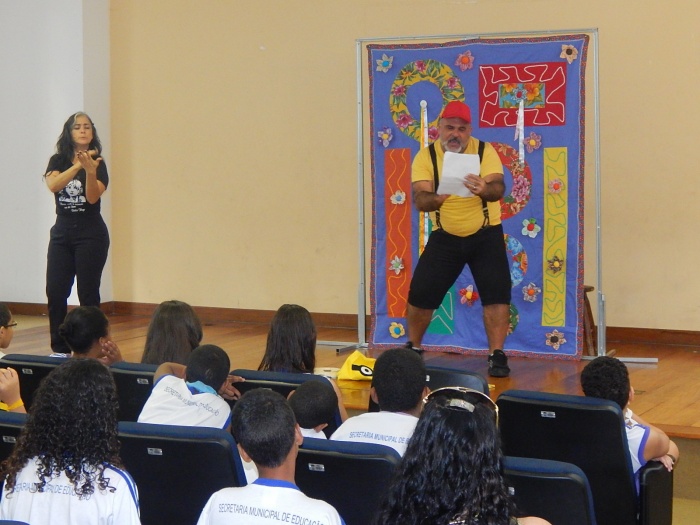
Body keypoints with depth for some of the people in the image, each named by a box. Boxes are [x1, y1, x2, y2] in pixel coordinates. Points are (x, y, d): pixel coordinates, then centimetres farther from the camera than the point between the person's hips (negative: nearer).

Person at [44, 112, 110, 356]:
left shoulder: (98, 163, -1)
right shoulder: (58, 161, 5)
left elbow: (93, 197, -15)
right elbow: (53, 185, -15)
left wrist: (90, 170, -33)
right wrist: (78, 165, -28)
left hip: (91, 235, -3)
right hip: (61, 233, 3)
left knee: (88, 294, -2)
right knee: (55, 292, -1)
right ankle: (60, 349, 9)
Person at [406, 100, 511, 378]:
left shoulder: (485, 151, -13)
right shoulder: (426, 156, -10)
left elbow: (498, 188, -27)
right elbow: (419, 199, -21)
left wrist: (484, 190, -52)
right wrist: (435, 199, -45)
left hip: (485, 234, -1)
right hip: (445, 237, 1)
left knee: (497, 293, -13)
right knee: (421, 293, 2)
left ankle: (497, 356, -1)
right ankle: (413, 349, 24)